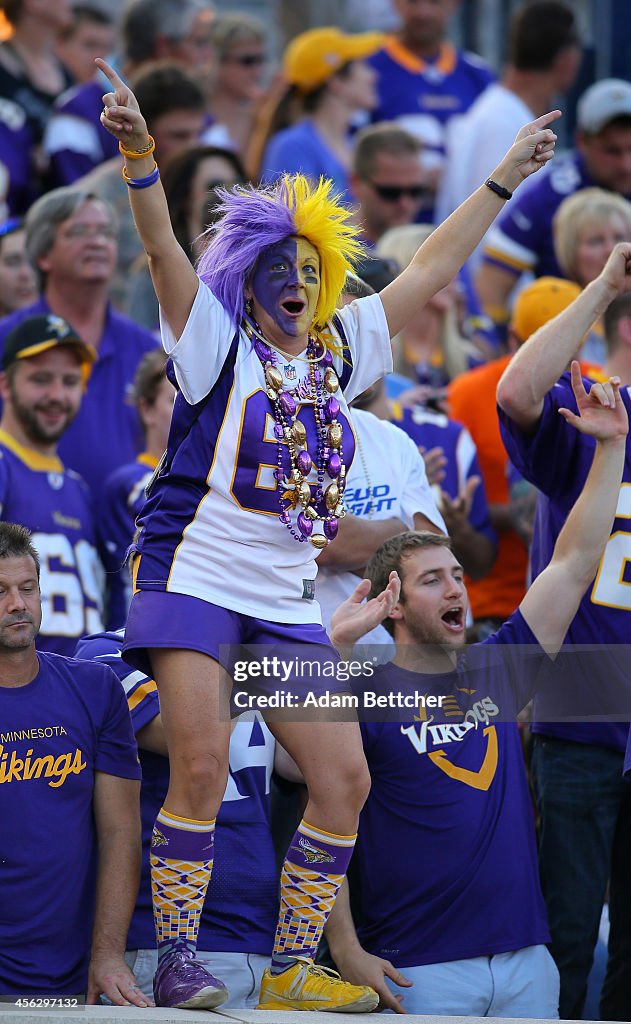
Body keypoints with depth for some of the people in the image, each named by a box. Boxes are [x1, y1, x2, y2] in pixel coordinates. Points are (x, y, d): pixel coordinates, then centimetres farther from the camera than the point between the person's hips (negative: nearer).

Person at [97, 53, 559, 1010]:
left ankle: (292, 971, 4)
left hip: (288, 604, 6)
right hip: (196, 575, -6)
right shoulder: (218, 347, 1)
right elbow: (164, 250, -13)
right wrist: (140, 156, -29)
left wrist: (504, 180, 21)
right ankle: (177, 961, -9)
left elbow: (427, 272, 19)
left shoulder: (338, 355, 14)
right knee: (202, 767, -18)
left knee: (344, 777, -2)